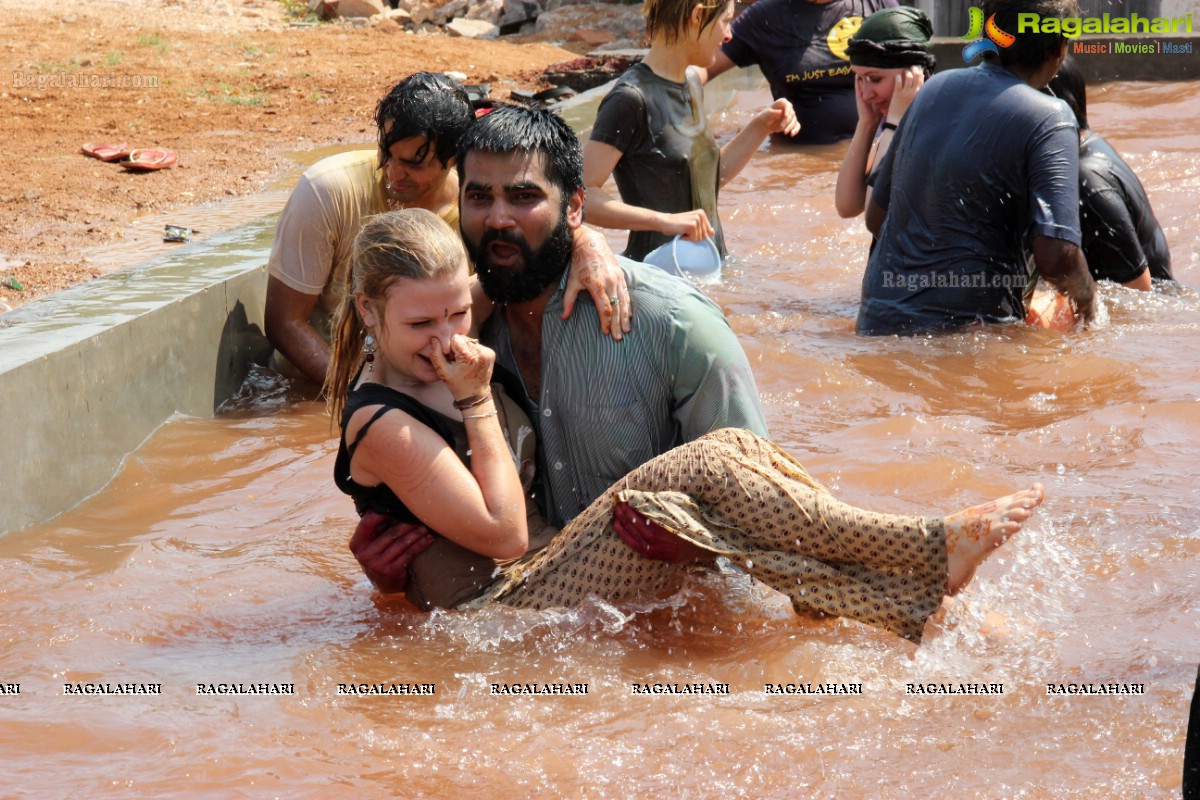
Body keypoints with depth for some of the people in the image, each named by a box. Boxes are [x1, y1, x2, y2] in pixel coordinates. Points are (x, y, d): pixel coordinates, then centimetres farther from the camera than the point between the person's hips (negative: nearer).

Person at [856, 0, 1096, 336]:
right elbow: (1056, 258, -13)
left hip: (879, 321, 6)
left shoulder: (934, 87, 14)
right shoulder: (1049, 119, -4)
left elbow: (876, 217, 20)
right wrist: (1085, 302, 7)